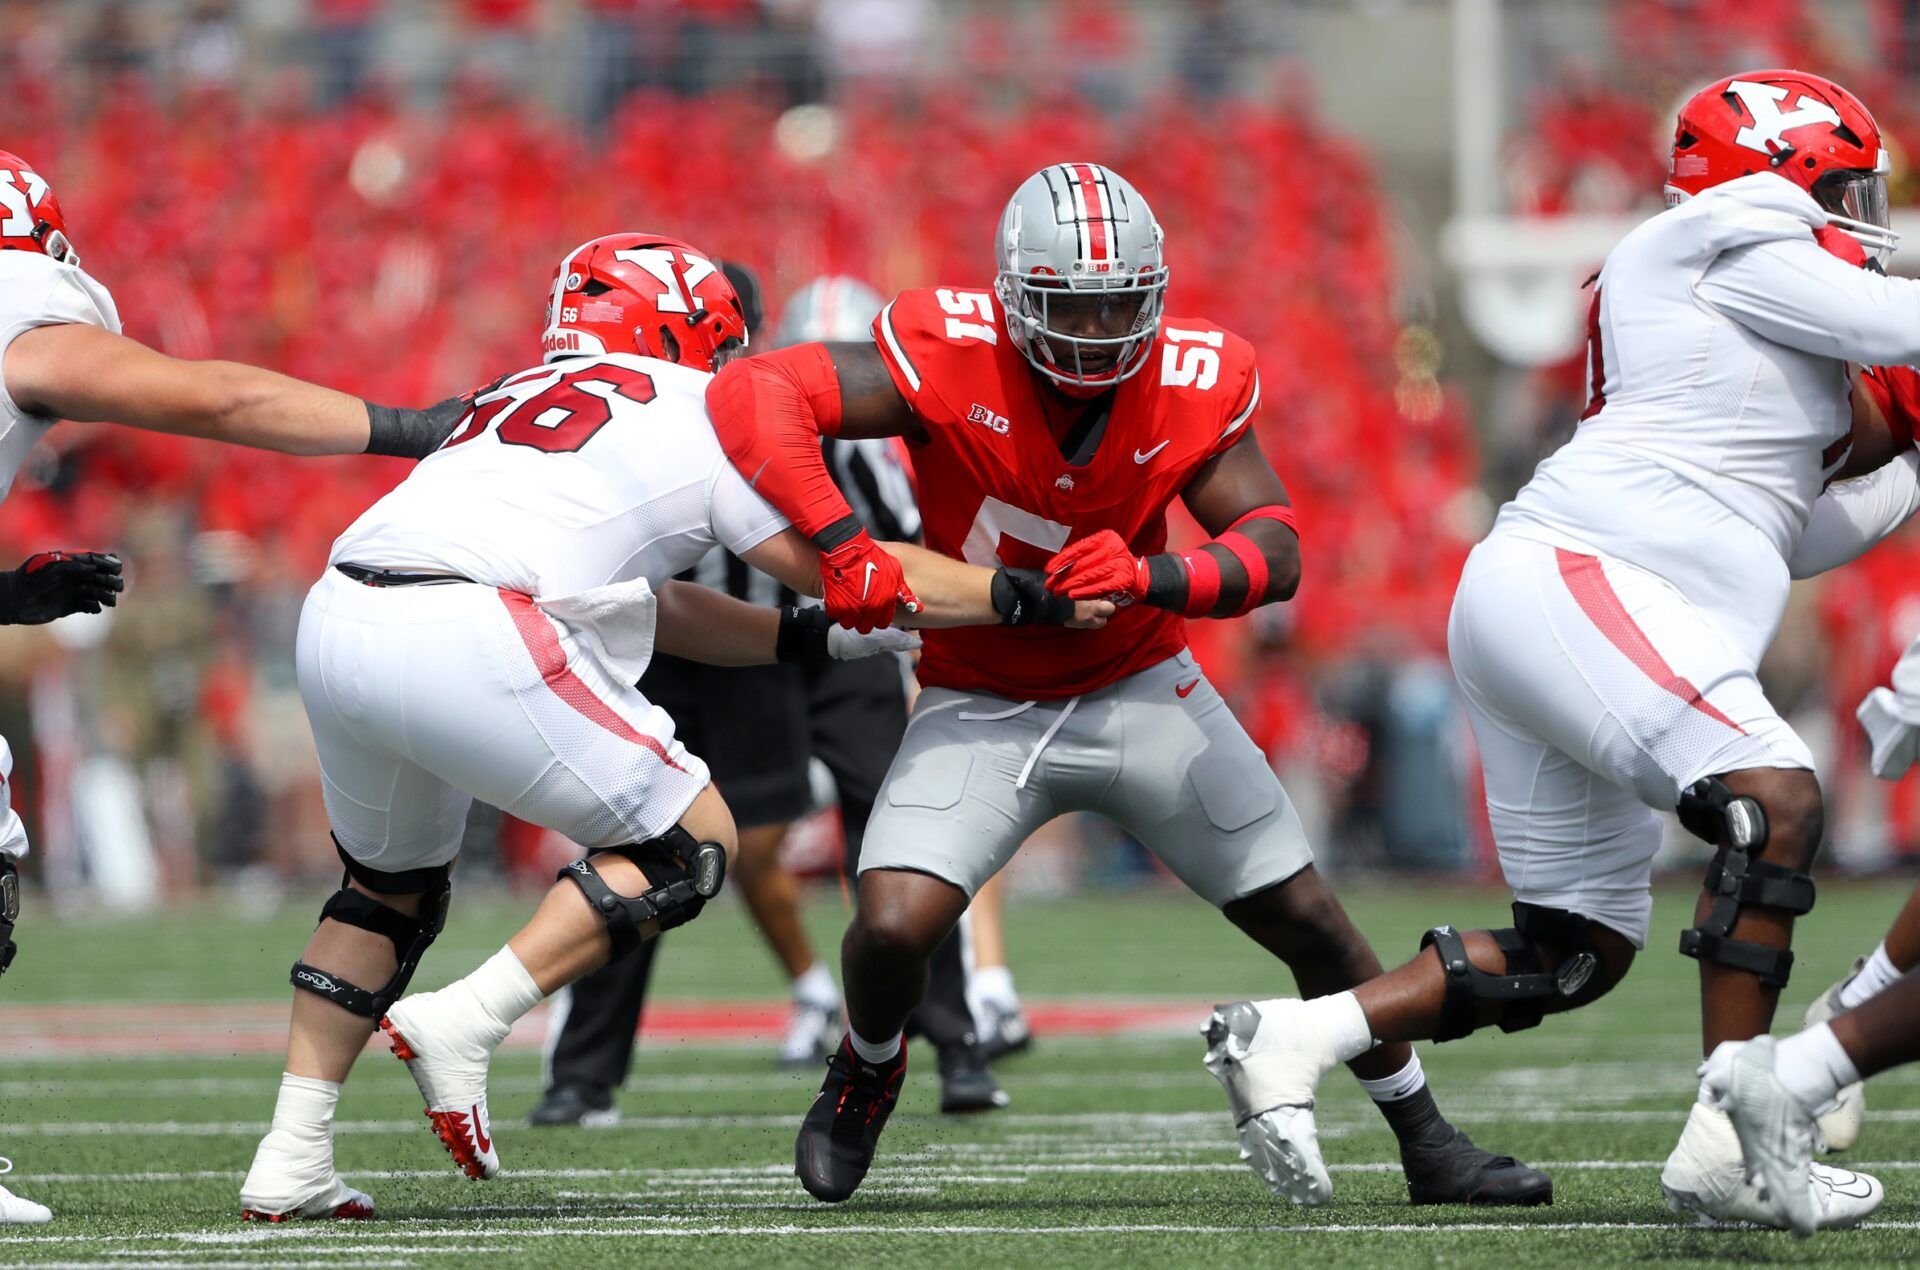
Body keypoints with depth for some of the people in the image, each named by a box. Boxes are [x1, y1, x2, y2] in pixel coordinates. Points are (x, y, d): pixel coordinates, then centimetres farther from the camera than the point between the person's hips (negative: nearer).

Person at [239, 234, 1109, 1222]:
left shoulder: (522, 400, 34)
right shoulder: (700, 414, 14)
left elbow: (649, 609, 37)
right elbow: (849, 572, 14)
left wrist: (819, 639, 40)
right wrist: (1030, 596, 22)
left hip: (337, 622, 7)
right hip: (469, 643, -7)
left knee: (394, 884, 29)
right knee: (691, 841, 9)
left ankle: (290, 1164, 20)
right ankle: (466, 1024, -4)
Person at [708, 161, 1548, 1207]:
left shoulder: (1193, 385, -16)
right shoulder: (952, 358, -25)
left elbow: (1274, 555, -17)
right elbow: (752, 396, -32)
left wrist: (1152, 579, -37)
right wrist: (843, 549, -41)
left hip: (1141, 689, 2)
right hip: (982, 707, -2)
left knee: (1307, 922, 4)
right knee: (892, 926, -22)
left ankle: (1429, 1147, 23)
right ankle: (868, 1067, 14)